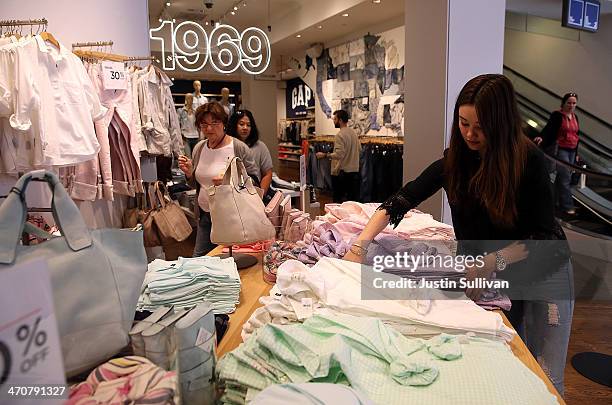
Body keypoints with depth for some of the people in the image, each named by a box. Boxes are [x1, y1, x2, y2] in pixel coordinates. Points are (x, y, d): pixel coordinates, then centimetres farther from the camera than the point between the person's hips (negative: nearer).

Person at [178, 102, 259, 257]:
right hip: (205, 214, 5)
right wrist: (189, 172, -5)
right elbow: (196, 184, 16)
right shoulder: (199, 148, 6)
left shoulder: (239, 148, -11)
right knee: (198, 258, 11)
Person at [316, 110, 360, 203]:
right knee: (353, 199, 14)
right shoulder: (353, 133, 9)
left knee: (339, 200, 0)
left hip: (342, 172, -8)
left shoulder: (340, 135, -16)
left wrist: (324, 155, -16)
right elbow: (359, 149, 17)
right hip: (355, 171, 8)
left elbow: (339, 154, -23)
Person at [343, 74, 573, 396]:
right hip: (492, 276, 3)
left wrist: (493, 261, -32)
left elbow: (544, 236, -18)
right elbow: (400, 202, -14)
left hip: (542, 270, -2)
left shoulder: (529, 160, -20)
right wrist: (359, 245, -25)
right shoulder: (456, 159, -11)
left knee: (544, 380, 4)